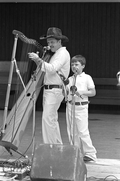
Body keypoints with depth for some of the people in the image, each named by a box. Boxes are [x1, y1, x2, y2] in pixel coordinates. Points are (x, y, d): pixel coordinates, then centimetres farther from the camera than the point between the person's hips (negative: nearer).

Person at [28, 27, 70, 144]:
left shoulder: (63, 53, -10)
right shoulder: (57, 54, 20)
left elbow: (52, 69, -23)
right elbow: (47, 70, 20)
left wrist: (38, 59, -26)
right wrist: (37, 60, 7)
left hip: (55, 90, -10)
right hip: (48, 90, 10)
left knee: (48, 118, -14)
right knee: (52, 119, 13)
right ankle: (57, 145, 20)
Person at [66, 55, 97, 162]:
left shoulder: (87, 78, -1)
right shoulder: (70, 79, 12)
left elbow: (93, 92, -5)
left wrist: (81, 92, -16)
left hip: (81, 106, -5)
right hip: (70, 105, 5)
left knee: (82, 131, -9)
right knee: (72, 132, 6)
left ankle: (90, 153, 0)